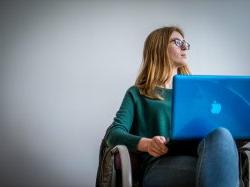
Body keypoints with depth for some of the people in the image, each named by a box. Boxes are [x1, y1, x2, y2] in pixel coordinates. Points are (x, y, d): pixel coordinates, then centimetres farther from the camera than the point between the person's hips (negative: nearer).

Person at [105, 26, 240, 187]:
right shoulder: (137, 94, 18)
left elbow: (209, 129, 25)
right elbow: (114, 133, 4)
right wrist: (146, 144, -19)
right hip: (160, 163, -5)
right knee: (213, 170, -39)